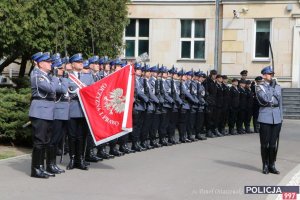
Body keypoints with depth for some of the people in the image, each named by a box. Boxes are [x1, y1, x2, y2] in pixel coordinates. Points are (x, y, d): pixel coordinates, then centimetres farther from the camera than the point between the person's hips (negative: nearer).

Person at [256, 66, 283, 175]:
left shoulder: (278, 87, 13)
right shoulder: (260, 87, 0)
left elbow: (280, 103, 16)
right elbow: (265, 100, -16)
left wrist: (281, 118, 12)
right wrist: (271, 86, -10)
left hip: (276, 118, 3)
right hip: (265, 118, -3)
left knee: (274, 143, 4)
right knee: (265, 143, 1)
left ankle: (272, 165, 12)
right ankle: (265, 165, 11)